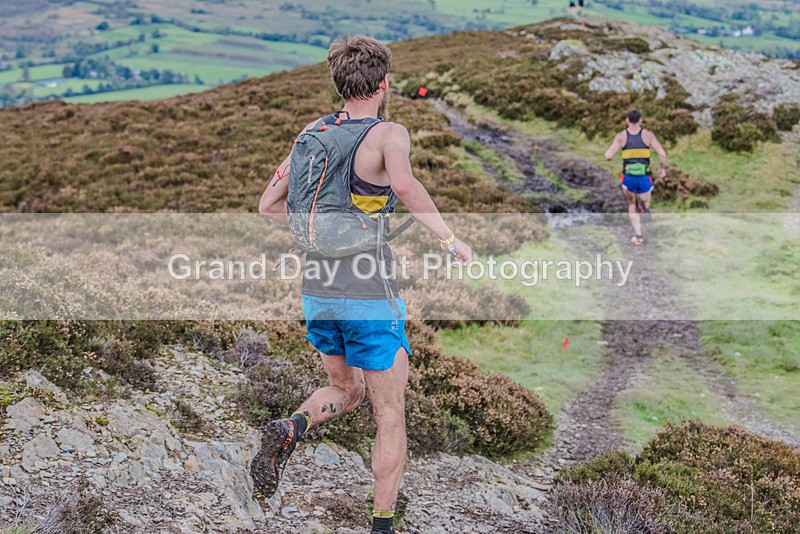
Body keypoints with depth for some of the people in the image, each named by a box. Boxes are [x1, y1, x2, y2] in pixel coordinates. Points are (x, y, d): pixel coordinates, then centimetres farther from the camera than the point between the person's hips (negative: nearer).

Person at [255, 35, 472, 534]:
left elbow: (269, 205, 11)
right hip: (371, 296, -5)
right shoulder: (389, 133, -9)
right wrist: (450, 237, -23)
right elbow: (403, 183, -32)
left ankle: (292, 428, -1)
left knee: (347, 390, 27)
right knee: (391, 416, 10)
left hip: (317, 292, 6)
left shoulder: (314, 131, 8)